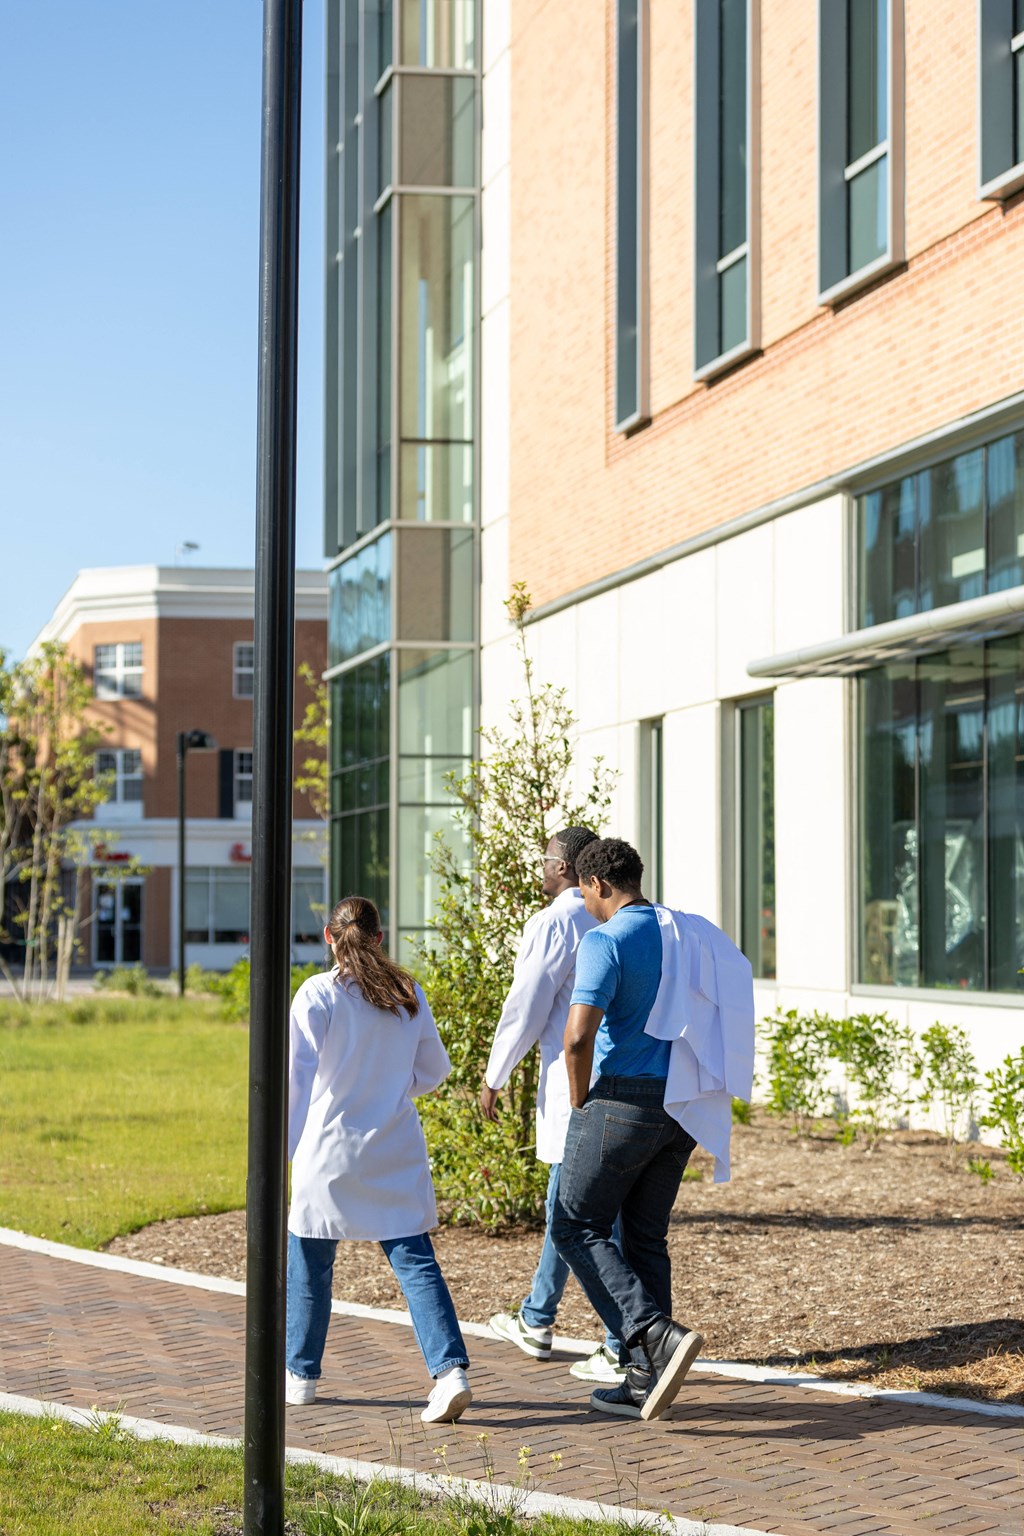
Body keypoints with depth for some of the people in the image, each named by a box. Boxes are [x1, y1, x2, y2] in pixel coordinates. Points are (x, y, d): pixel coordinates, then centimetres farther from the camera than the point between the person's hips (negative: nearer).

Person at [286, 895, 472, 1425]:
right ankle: (450, 1371, -12)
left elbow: (297, 1076, -7)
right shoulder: (408, 994, 3)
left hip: (331, 1150, -3)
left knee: (311, 1264, 12)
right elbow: (434, 1069, 11)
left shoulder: (317, 994, -8)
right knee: (415, 1260, 2)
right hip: (398, 1152, 3)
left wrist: (291, 1144, 2)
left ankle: (300, 1375, 23)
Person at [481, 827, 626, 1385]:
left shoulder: (552, 925, -11)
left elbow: (525, 1009, -10)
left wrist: (493, 1078, 1)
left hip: (576, 1087, -8)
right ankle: (536, 1322, 35)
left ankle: (623, 1351, -5)